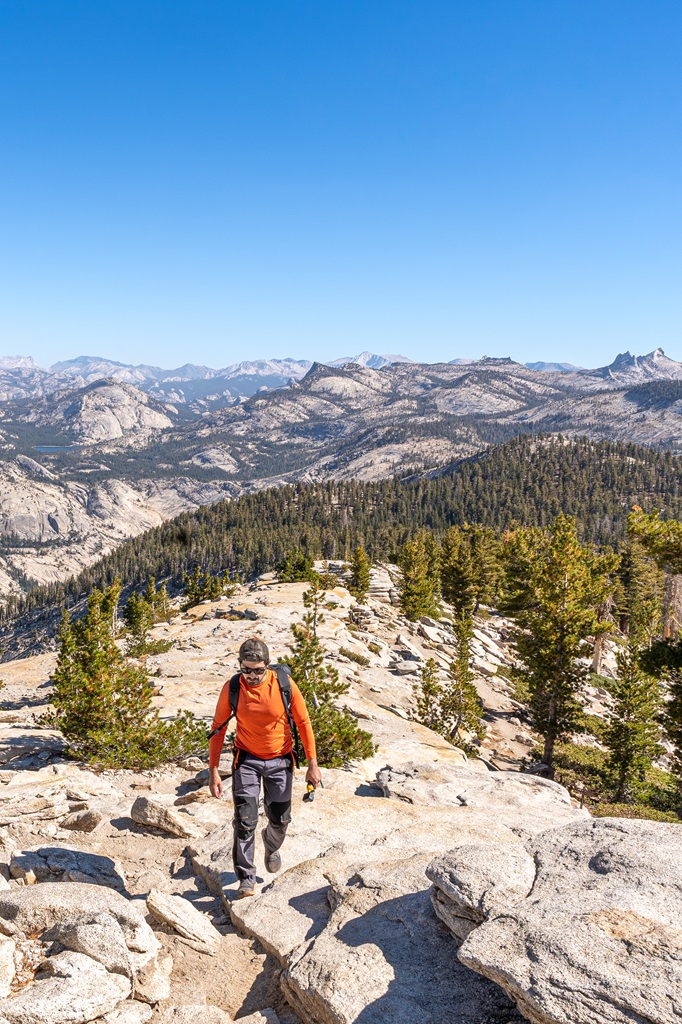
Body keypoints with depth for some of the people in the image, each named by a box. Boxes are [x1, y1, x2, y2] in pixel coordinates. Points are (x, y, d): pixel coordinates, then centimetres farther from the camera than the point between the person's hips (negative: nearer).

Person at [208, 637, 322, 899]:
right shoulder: (232, 688, -15)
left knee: (280, 819, 13)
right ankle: (247, 879, 8)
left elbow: (303, 723, -7)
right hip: (247, 760, 0)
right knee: (245, 820, -9)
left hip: (280, 760, 1)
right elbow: (218, 729, -5)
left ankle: (272, 848, 46)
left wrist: (312, 765, -7)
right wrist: (213, 771, -6)